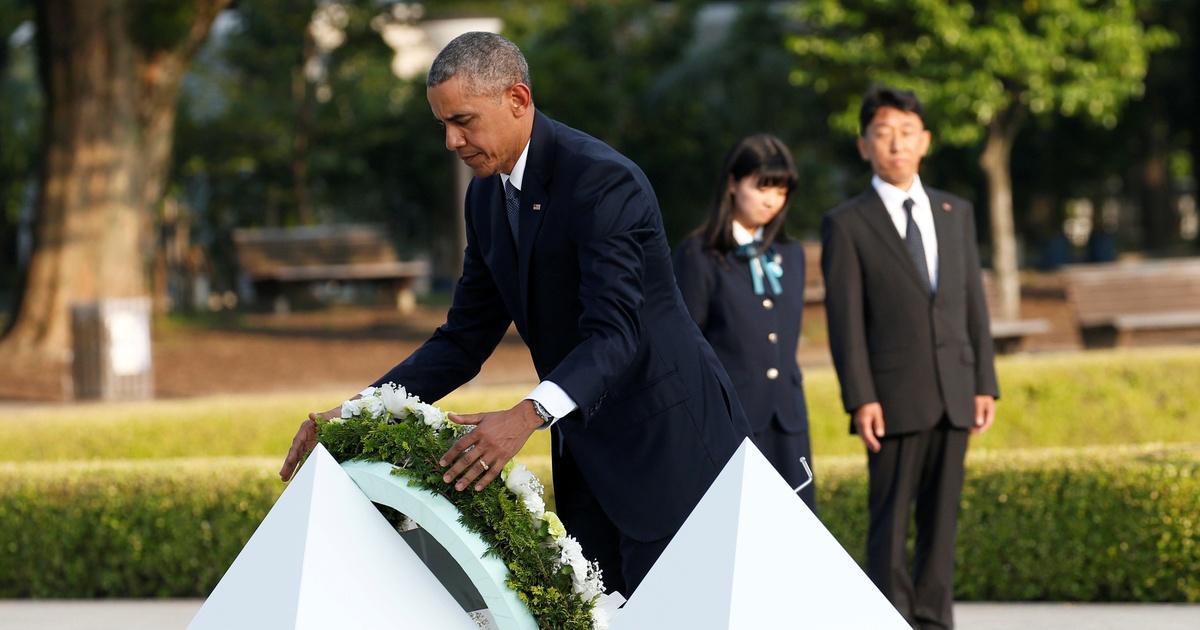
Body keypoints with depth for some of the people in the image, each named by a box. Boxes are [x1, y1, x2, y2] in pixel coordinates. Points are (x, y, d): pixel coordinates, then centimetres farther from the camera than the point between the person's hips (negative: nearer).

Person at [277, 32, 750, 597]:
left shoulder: (602, 181, -21)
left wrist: (527, 417, -46)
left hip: (667, 440, -8)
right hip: (586, 451, 8)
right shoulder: (487, 194, 6)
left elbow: (614, 333, -31)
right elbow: (465, 338, 8)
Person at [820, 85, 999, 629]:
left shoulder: (956, 213, 13)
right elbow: (845, 319, -6)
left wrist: (985, 384, 7)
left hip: (952, 396, 4)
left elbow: (973, 304, 13)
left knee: (941, 520, 5)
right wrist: (859, 399, -14)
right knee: (891, 523, -4)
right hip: (894, 399, -4)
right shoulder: (846, 225, 0)